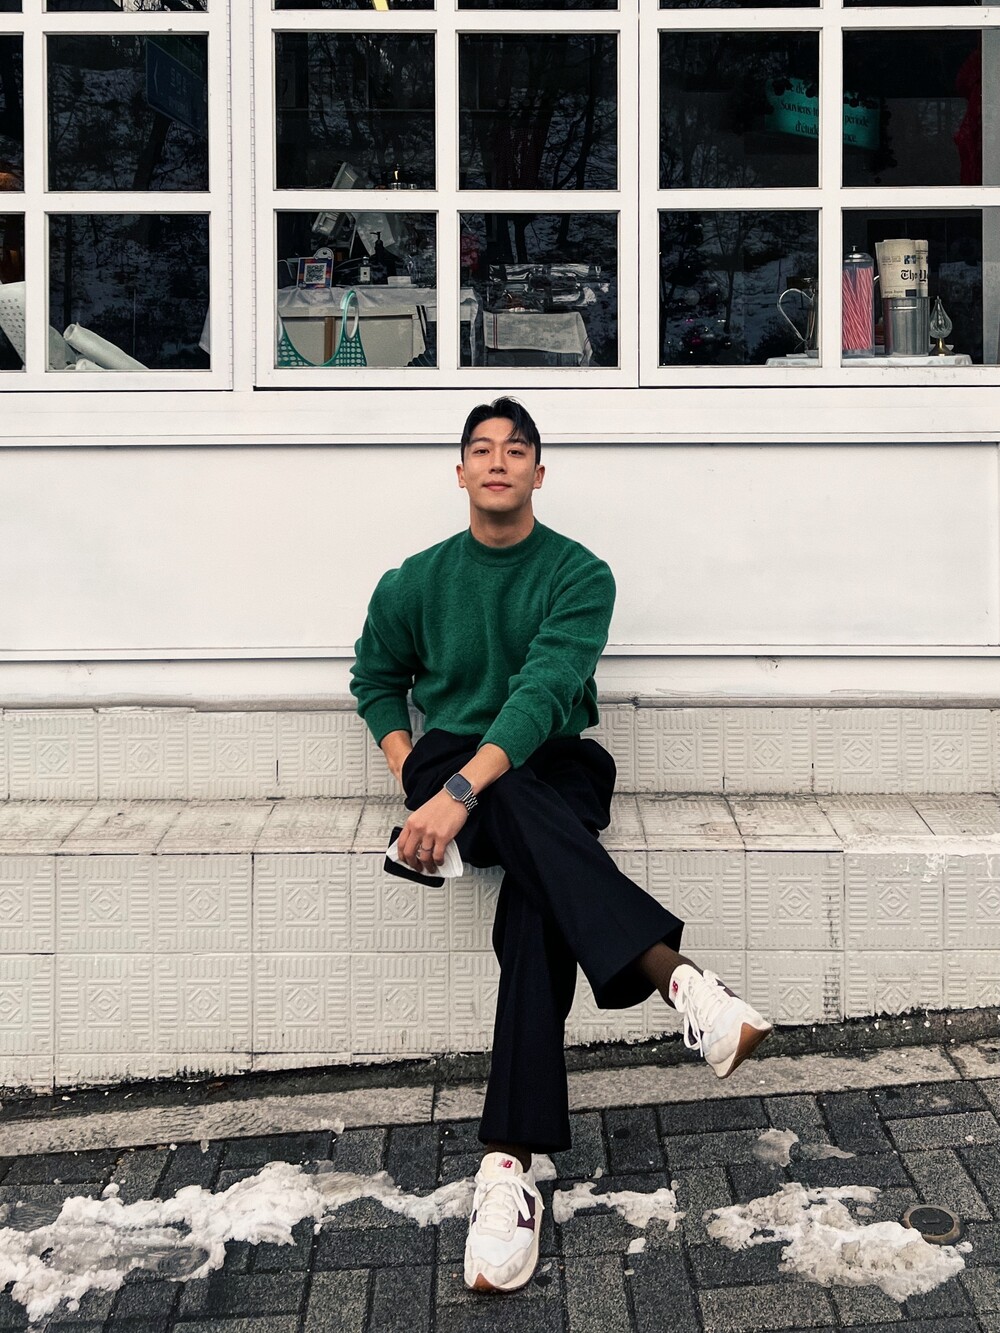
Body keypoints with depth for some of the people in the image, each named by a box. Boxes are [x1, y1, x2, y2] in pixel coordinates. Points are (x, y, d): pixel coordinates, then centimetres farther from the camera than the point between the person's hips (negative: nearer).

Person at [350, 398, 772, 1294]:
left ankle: (511, 1163, -41)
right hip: (450, 765, 1)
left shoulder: (579, 575, -2)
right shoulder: (415, 582, 8)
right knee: (523, 808, -37)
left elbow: (546, 691, -17)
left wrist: (460, 792, -31)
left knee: (538, 903, -33)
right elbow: (376, 680, 24)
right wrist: (408, 773, 4)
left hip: (554, 771, -1)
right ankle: (676, 977, -50)